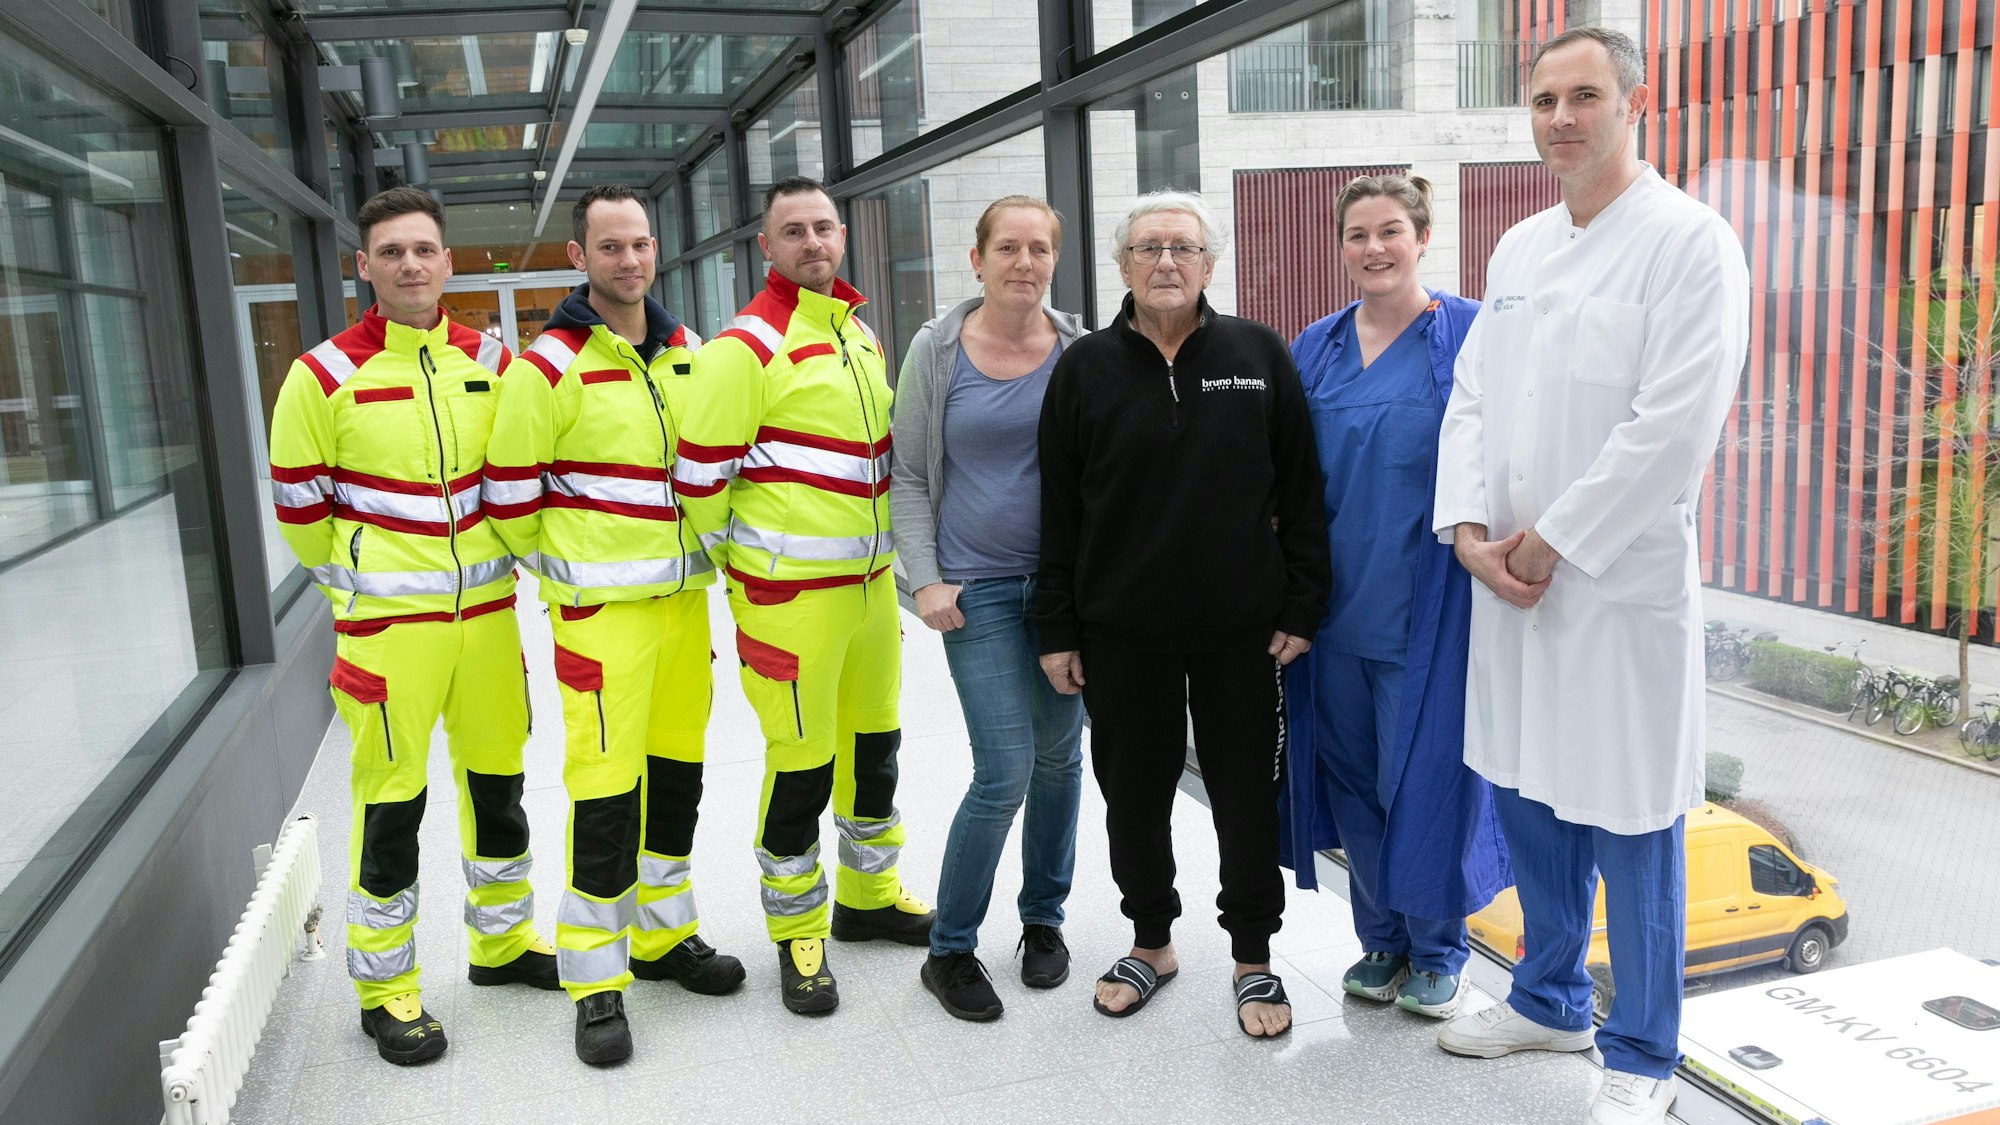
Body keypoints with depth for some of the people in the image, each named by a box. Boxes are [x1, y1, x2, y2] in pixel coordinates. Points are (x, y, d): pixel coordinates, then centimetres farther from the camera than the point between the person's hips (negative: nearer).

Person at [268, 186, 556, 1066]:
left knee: (497, 779, 15)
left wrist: (482, 562, 13)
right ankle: (384, 987, 19)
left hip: (487, 608, 4)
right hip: (387, 621, -4)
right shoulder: (326, 377, -8)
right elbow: (299, 508, 0)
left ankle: (502, 942, 35)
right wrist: (362, 583, 8)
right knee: (391, 802, 1)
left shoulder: (490, 362, 3)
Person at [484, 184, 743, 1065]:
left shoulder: (687, 352, 9)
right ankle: (595, 979, 9)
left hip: (683, 595, 6)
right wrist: (563, 563, 6)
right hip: (600, 607, -6)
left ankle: (664, 935, 32)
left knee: (677, 769, 14)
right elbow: (508, 489, -5)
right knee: (606, 786, -5)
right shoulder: (549, 366, -10)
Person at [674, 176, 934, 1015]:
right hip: (790, 591, -8)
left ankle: (867, 896, 37)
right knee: (801, 762, -1)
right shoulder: (747, 346, -14)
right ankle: (797, 932, 18)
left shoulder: (860, 332, 12)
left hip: (869, 577, 8)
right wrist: (733, 560, -4)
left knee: (874, 741, 18)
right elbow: (699, 471, -14)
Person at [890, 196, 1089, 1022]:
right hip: (978, 587, -2)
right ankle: (949, 949, 11)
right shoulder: (937, 350, -2)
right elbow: (909, 476, 2)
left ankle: (1043, 917, 33)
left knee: (1058, 755, 12)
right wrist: (926, 579, -7)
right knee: (1005, 769, -8)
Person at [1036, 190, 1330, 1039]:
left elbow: (1300, 493, 3)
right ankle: (1151, 942, 33)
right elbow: (1057, 512, 3)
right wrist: (1057, 630, 1)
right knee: (1134, 797, 12)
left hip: (1241, 632, 0)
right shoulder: (1085, 369, 2)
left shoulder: (1259, 356, 1)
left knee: (1245, 796, 9)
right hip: (1122, 634, 1)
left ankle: (1254, 957, 28)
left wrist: (1301, 608, -1)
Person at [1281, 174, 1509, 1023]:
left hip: (1427, 606, -4)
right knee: (1354, 776, 12)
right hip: (1335, 601, 5)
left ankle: (1438, 951, 23)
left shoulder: (1468, 336, -4)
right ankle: (1382, 938, 30)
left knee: (1426, 777, 2)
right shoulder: (1315, 350, 9)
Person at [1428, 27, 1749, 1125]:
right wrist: (1469, 529, -4)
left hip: (1623, 582, -6)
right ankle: (1549, 1000, 38)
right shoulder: (1519, 246, 13)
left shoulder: (1690, 240, -8)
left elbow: (1674, 427, -17)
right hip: (1508, 577, 7)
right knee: (1526, 797, 17)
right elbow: (1471, 397, 10)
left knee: (1630, 828, 3)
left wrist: (1553, 542, -14)